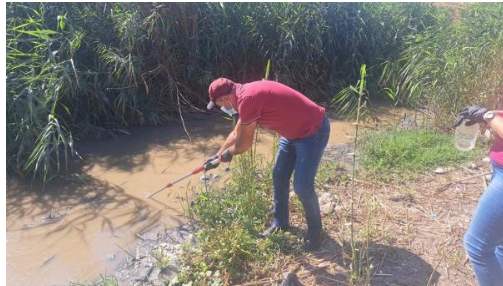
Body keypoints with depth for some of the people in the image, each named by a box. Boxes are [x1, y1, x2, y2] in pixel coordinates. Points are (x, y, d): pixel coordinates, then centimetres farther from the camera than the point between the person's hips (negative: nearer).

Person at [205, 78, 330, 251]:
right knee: (279, 177, 14)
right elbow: (236, 133, 19)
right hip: (293, 130, 10)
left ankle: (315, 231, 18)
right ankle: (280, 222, 31)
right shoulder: (247, 95, 5)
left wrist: (228, 153, 6)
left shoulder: (247, 100, -26)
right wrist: (218, 155, 26)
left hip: (313, 131, -10)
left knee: (302, 187, -6)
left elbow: (244, 144, -15)